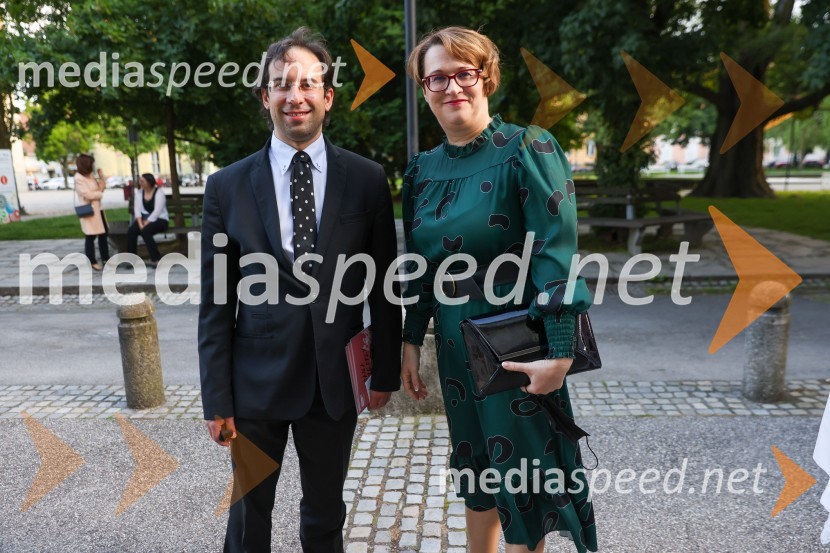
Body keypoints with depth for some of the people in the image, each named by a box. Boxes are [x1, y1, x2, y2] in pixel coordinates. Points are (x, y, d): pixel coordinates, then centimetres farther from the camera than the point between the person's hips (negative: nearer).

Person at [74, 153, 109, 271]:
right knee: (91, 236, -2)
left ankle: (105, 259, 22)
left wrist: (101, 177, 1)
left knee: (103, 233, 12)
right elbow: (88, 195, -19)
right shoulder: (79, 178, -13)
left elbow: (101, 188, 13)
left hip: (97, 208, 9)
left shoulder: (90, 176, 11)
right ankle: (92, 262, 6)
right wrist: (100, 194, -3)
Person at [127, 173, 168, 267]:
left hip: (159, 219, -5)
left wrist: (146, 223, -23)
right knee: (131, 231, -23)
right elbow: (137, 209, -1)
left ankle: (156, 259, -25)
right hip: (144, 218, 5)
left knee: (145, 231, -33)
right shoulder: (139, 192, 8)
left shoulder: (159, 192, -10)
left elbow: (157, 211, -18)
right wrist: (140, 224, -15)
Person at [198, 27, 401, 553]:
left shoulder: (367, 179, -2)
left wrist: (386, 371, 3)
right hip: (257, 379, 0)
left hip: (336, 380, 1)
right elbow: (216, 302, -1)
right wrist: (218, 399, -2)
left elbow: (383, 286, 2)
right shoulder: (228, 185, -2)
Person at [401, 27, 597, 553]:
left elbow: (556, 257, -18)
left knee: (521, 487, 10)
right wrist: (412, 342, 10)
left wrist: (560, 353, -21)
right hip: (455, 348, 6)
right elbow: (421, 267, 10)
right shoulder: (423, 169, 5)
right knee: (475, 475, 21)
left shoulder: (528, 149, -12)